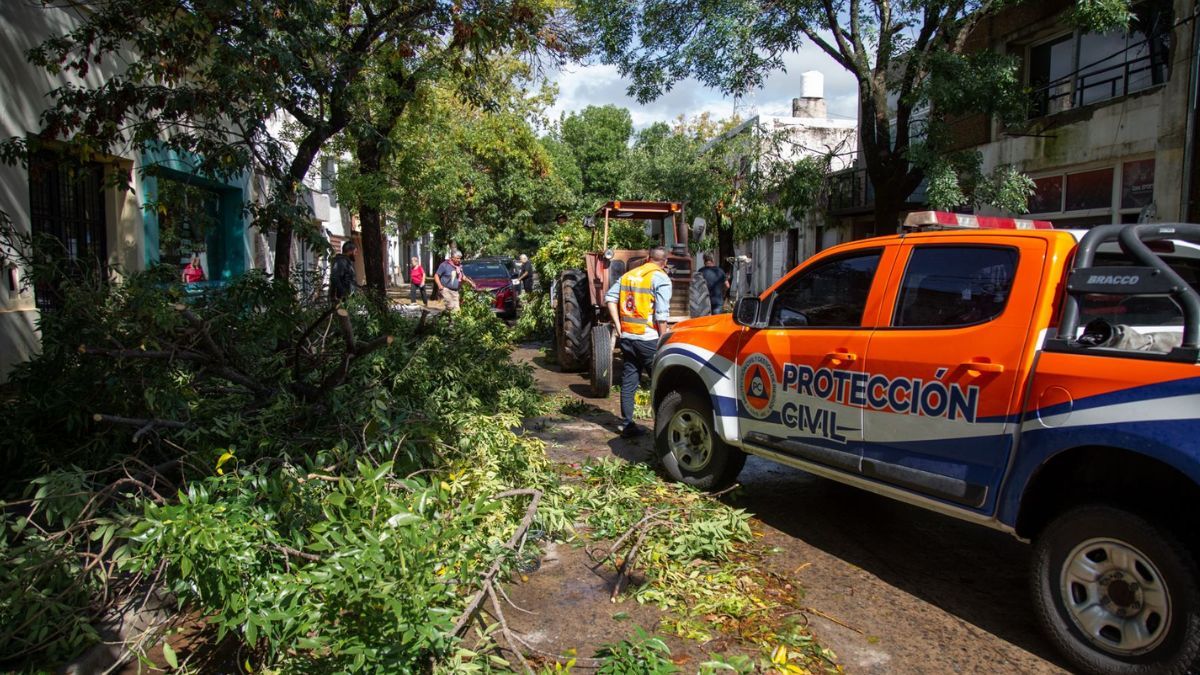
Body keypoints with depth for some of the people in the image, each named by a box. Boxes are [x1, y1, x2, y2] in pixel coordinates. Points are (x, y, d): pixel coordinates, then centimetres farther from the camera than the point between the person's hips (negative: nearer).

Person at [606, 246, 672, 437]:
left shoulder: (628, 275, 13)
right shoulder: (661, 279, -7)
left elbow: (610, 297, 7)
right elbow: (662, 314, -14)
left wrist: (618, 325, 6)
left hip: (627, 336, 6)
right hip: (648, 339, -6)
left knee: (628, 381, 11)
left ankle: (627, 424, 16)